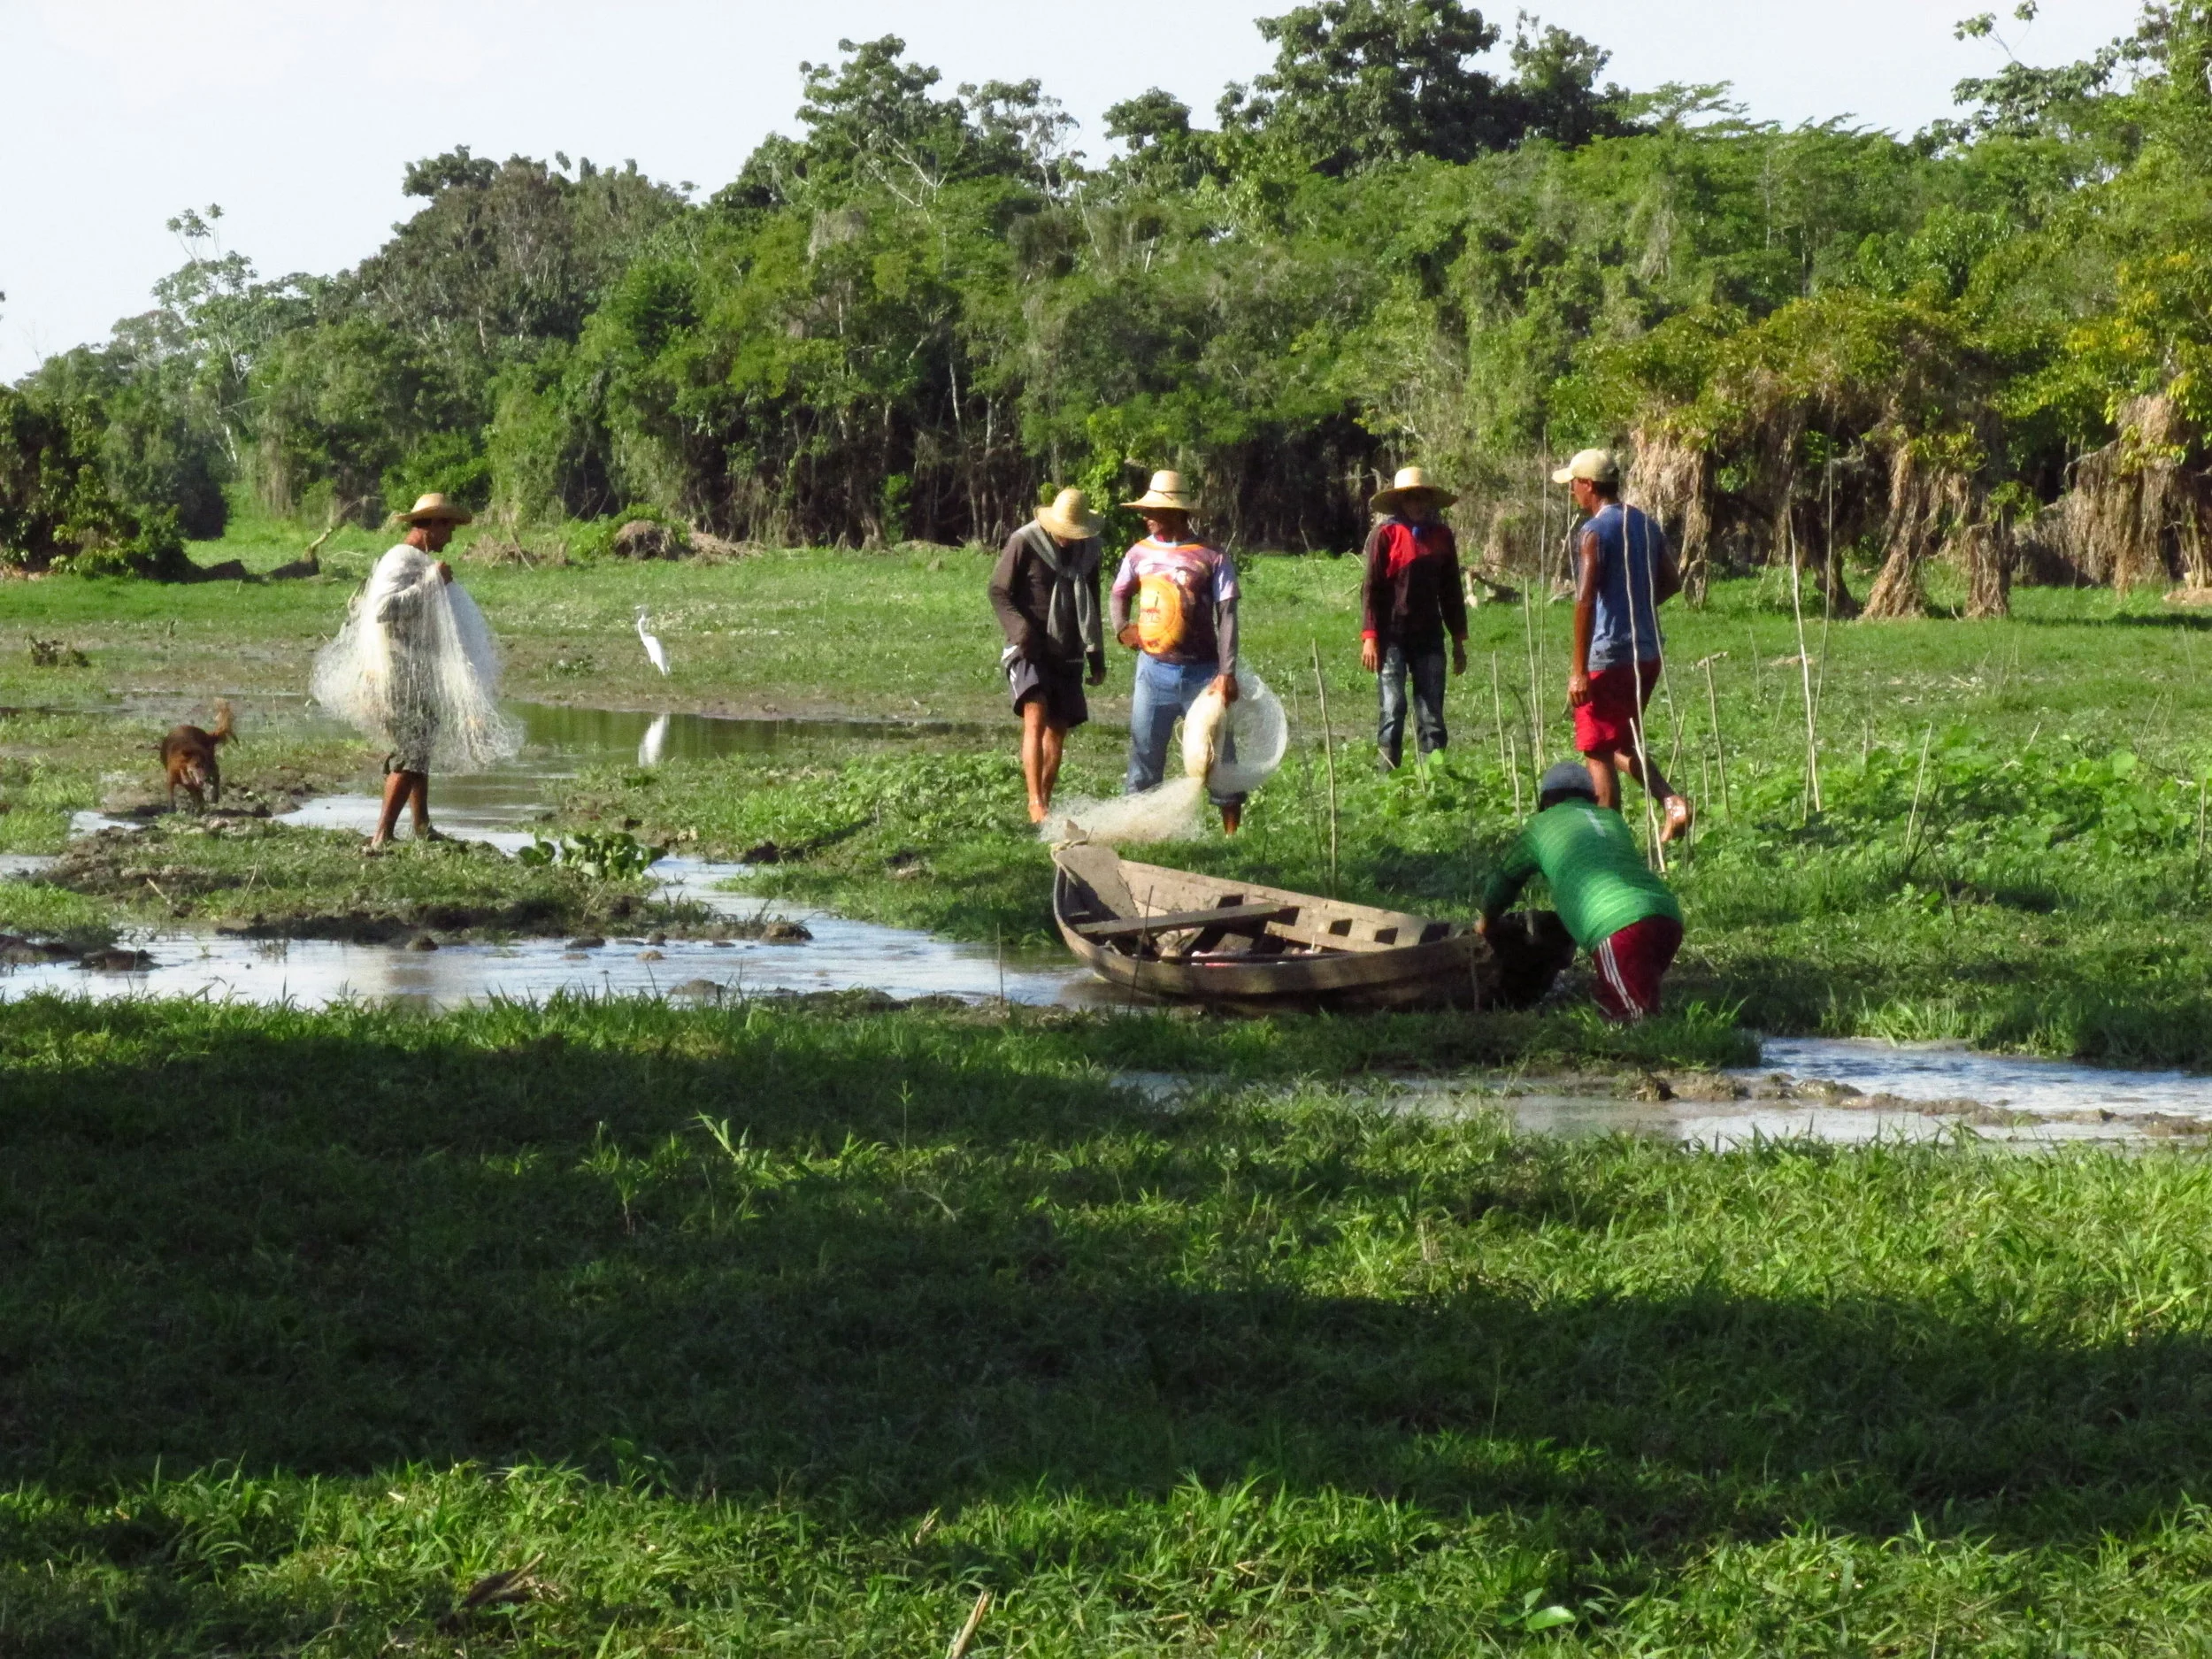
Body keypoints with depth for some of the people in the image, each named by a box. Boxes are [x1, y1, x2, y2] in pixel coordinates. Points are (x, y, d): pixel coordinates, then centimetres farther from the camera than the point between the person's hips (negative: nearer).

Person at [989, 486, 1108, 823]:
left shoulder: (1088, 549, 8)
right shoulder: (1024, 543, -9)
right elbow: (998, 591, -5)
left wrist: (1097, 656, 21)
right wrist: (1018, 627, -21)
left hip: (1067, 655, 6)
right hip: (1029, 650, -6)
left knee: (1057, 731, 6)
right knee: (1036, 717, -22)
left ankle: (1045, 806, 15)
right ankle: (1036, 805, -28)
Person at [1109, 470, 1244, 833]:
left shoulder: (1212, 558, -7)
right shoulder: (1139, 554, 5)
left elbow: (1227, 616, -9)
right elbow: (1120, 594, 21)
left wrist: (1227, 672, -18)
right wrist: (1122, 627, 0)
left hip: (1201, 672, -3)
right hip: (1153, 669, 3)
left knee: (1218, 752, 1)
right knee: (1144, 750, 7)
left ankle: (1232, 832, 7)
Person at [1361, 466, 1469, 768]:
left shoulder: (1441, 536, 10)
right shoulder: (1386, 535, -2)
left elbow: (1451, 591, 16)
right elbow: (1371, 589, -3)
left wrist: (1459, 641, 15)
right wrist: (1369, 637, -11)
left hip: (1429, 637, 4)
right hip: (1393, 637, -4)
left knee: (1432, 713, 2)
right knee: (1393, 709, -5)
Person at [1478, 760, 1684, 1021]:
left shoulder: (1541, 825, 21)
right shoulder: (1612, 818, 32)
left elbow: (1504, 881, 34)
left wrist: (1486, 923, 54)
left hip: (1620, 928, -5)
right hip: (1668, 918, 5)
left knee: (1642, 1017, -9)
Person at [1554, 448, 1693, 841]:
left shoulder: (1594, 532, -15)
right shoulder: (1646, 526, 9)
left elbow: (1585, 600, -21)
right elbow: (1672, 582, 16)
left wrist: (1578, 669, -21)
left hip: (1607, 657, -8)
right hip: (1647, 654, 8)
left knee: (1598, 753, 1)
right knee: (1623, 743, 21)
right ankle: (1671, 800, 1)